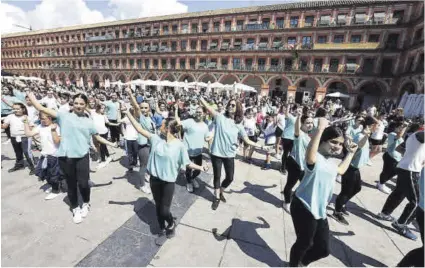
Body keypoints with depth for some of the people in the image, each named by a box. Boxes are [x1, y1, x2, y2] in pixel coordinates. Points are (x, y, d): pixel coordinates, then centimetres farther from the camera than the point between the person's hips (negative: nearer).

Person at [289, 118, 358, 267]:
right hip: (304, 208, -9)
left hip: (319, 210, 9)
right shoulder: (316, 158, -20)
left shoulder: (330, 162, 12)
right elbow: (309, 156, -47)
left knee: (323, 249, 20)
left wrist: (350, 153, 30)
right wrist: (320, 129, -47)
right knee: (304, 243, 11)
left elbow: (341, 170, 34)